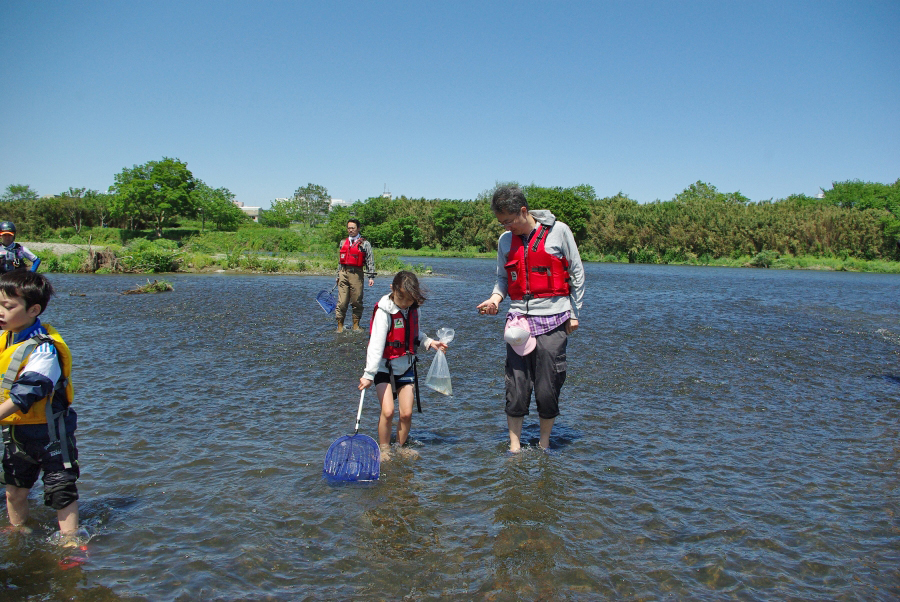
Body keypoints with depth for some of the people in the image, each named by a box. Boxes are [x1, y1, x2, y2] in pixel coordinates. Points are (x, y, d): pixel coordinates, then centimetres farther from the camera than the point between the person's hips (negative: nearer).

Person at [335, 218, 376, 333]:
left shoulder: (364, 244, 4)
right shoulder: (343, 242, 17)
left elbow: (370, 261, 1)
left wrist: (371, 277, -6)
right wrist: (338, 275, 23)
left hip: (356, 274, -3)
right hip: (343, 273, 3)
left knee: (357, 301, 2)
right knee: (342, 301, -2)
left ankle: (356, 325, 14)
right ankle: (340, 326, 4)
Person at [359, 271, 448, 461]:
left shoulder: (413, 309, -1)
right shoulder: (384, 311, -19)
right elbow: (376, 344, -26)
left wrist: (429, 342, -1)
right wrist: (369, 374, -31)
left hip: (405, 366, 5)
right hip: (384, 367, -5)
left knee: (407, 413, 0)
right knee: (388, 411, -14)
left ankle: (400, 446, 23)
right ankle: (384, 448, 7)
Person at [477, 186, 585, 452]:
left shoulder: (558, 231, -2)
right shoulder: (506, 240, 9)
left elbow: (577, 273, 5)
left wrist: (574, 313, 4)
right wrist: (495, 298, -2)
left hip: (552, 320, -3)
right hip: (519, 320, 3)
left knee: (547, 389, 1)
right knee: (516, 387, 0)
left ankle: (544, 445, 21)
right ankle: (514, 446, 14)